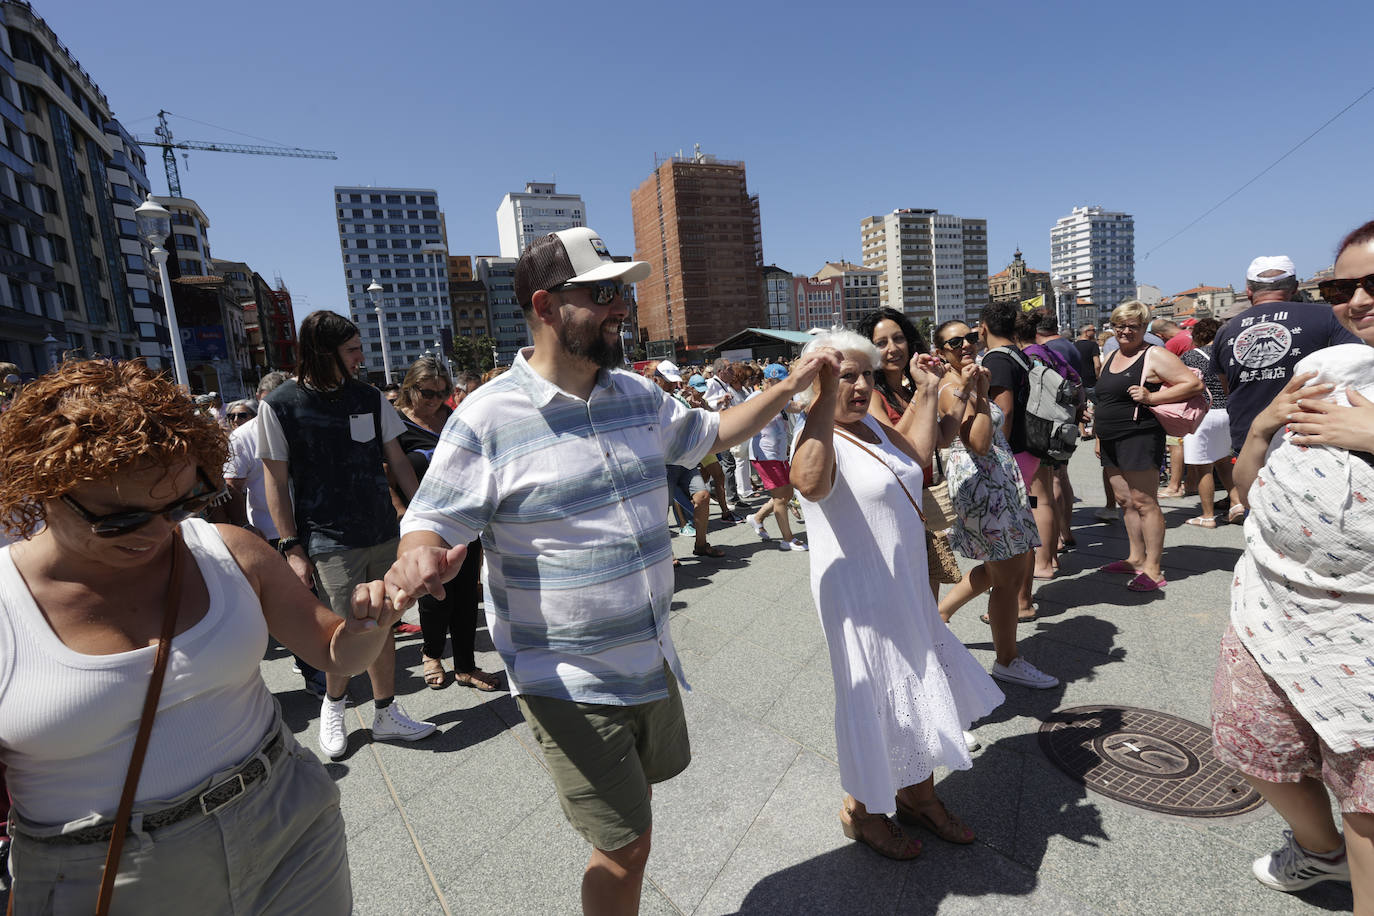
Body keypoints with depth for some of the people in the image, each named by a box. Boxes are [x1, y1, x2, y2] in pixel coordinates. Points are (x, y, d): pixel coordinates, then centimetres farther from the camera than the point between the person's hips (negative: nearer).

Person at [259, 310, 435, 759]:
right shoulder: (280, 406, -6)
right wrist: (292, 549, -7)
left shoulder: (369, 397, 5)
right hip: (330, 543, -4)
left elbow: (397, 461, 11)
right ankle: (333, 705, 29)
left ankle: (386, 714, 27)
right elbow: (276, 482, -4)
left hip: (383, 535, 4)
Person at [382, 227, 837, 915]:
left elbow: (708, 434, 16)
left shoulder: (637, 395, 2)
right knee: (625, 847, 5)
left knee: (633, 820, 28)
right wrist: (419, 557, -36)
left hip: (652, 662, 7)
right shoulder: (488, 418, -16)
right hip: (569, 683, -6)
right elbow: (432, 521, -12)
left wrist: (789, 388, 9)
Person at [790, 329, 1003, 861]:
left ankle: (918, 795, 45)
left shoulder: (873, 427, 7)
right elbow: (810, 483, -45)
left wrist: (927, 392, 18)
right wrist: (824, 397, -45)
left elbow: (918, 457, 23)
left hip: (907, 587, 9)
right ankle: (860, 810, 33)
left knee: (918, 693, 22)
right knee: (875, 703, 7)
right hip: (862, 597, -9)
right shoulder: (820, 437, -22)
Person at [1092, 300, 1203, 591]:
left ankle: (1153, 570, 1)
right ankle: (1136, 559, 24)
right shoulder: (1110, 357, 17)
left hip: (1139, 438, -8)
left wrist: (1151, 397, -19)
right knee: (1125, 500, 13)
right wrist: (1099, 436, 21)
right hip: (1111, 441, 8)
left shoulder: (1154, 356, -6)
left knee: (1144, 503, -6)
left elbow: (1194, 384, -11)